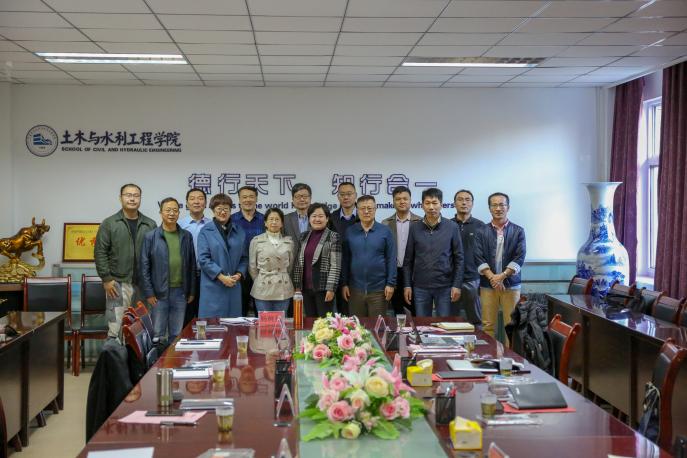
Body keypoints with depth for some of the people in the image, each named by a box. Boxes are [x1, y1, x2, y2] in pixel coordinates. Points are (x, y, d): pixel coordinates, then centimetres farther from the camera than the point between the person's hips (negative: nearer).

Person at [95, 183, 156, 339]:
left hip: (144, 284, 3)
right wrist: (106, 279, -8)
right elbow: (100, 252, 0)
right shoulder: (109, 224, 3)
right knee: (116, 329, -6)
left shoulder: (150, 225, 9)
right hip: (118, 283, -3)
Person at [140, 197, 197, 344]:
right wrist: (148, 293, -7)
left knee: (176, 335, 10)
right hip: (159, 292, -2)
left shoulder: (187, 236, 6)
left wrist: (192, 291, 6)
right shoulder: (151, 237, -2)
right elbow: (144, 267, -3)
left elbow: (192, 265, 8)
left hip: (180, 292, 3)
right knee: (157, 334, 4)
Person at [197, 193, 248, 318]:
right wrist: (221, 276, -13)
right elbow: (203, 258, -7)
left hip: (234, 285, 3)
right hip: (213, 286, -3)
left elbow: (244, 257, 13)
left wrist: (239, 274, -4)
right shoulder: (205, 231, -1)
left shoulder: (239, 231, 11)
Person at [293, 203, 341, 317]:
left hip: (323, 288, -5)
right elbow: (298, 263, 12)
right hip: (306, 288, 5)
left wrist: (331, 289, -14)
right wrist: (297, 286, 8)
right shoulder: (304, 237, 11)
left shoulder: (334, 237, -5)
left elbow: (335, 265, -10)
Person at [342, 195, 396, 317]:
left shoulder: (385, 231, -1)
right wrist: (344, 284, 2)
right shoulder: (349, 232, 4)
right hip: (355, 289, 2)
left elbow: (391, 259, -1)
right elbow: (345, 260, 6)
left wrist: (391, 284, -6)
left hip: (378, 289, -1)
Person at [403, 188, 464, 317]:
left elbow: (458, 259, 0)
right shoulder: (414, 228, 3)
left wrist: (457, 285, -6)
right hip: (420, 287, 1)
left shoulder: (452, 227, 0)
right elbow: (408, 260, 6)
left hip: (445, 287, -1)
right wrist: (407, 285, 0)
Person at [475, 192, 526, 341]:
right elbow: (479, 258, -2)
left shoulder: (518, 231, 5)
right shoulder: (482, 232, 5)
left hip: (511, 284, 0)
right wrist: (492, 277, -14)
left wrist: (503, 275, -15)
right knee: (488, 325, 3)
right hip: (488, 284, 1)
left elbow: (520, 257, -4)